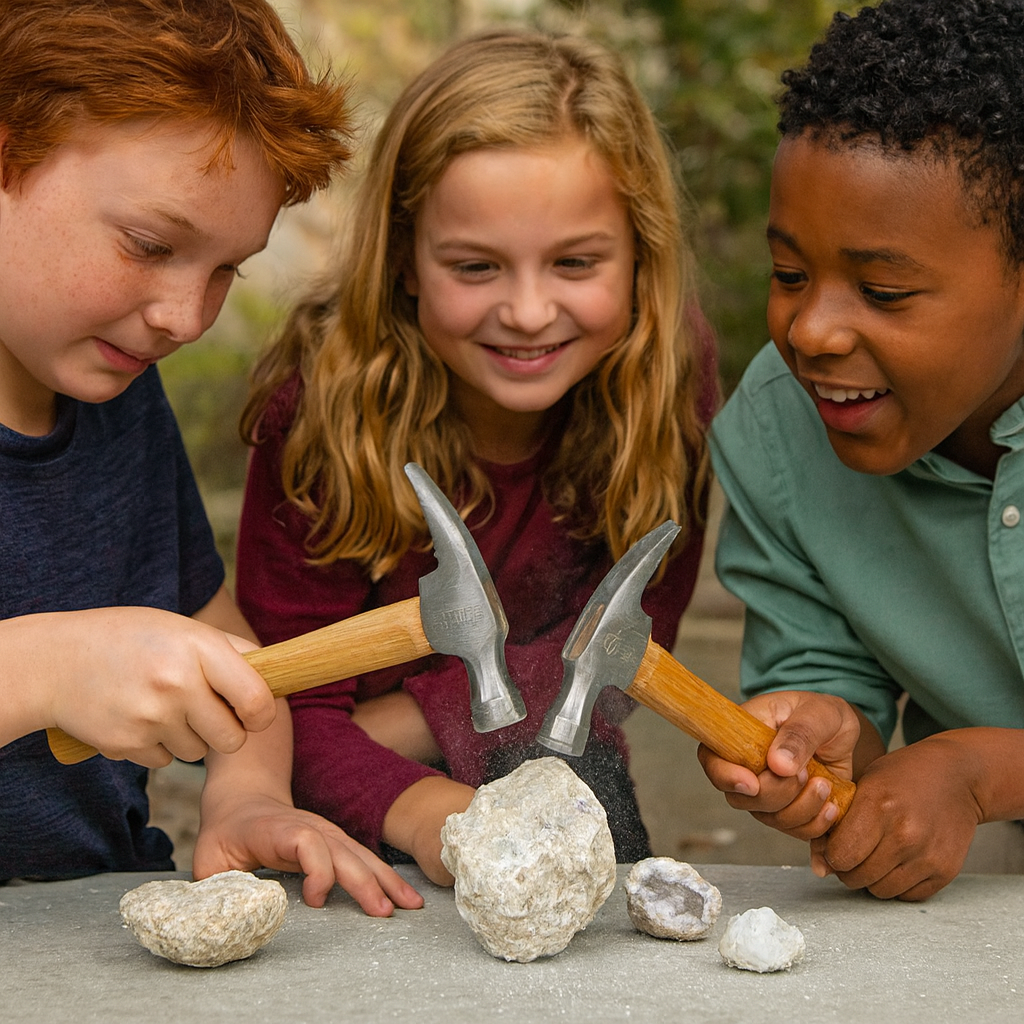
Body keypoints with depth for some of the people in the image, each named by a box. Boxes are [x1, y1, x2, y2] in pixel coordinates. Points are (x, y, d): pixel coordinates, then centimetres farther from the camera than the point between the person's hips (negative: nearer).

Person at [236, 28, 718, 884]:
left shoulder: (671, 370, -19)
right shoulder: (324, 402, -24)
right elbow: (290, 703, -23)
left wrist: (415, 718, -20)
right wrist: (416, 808, -43)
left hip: (555, 761, 2)